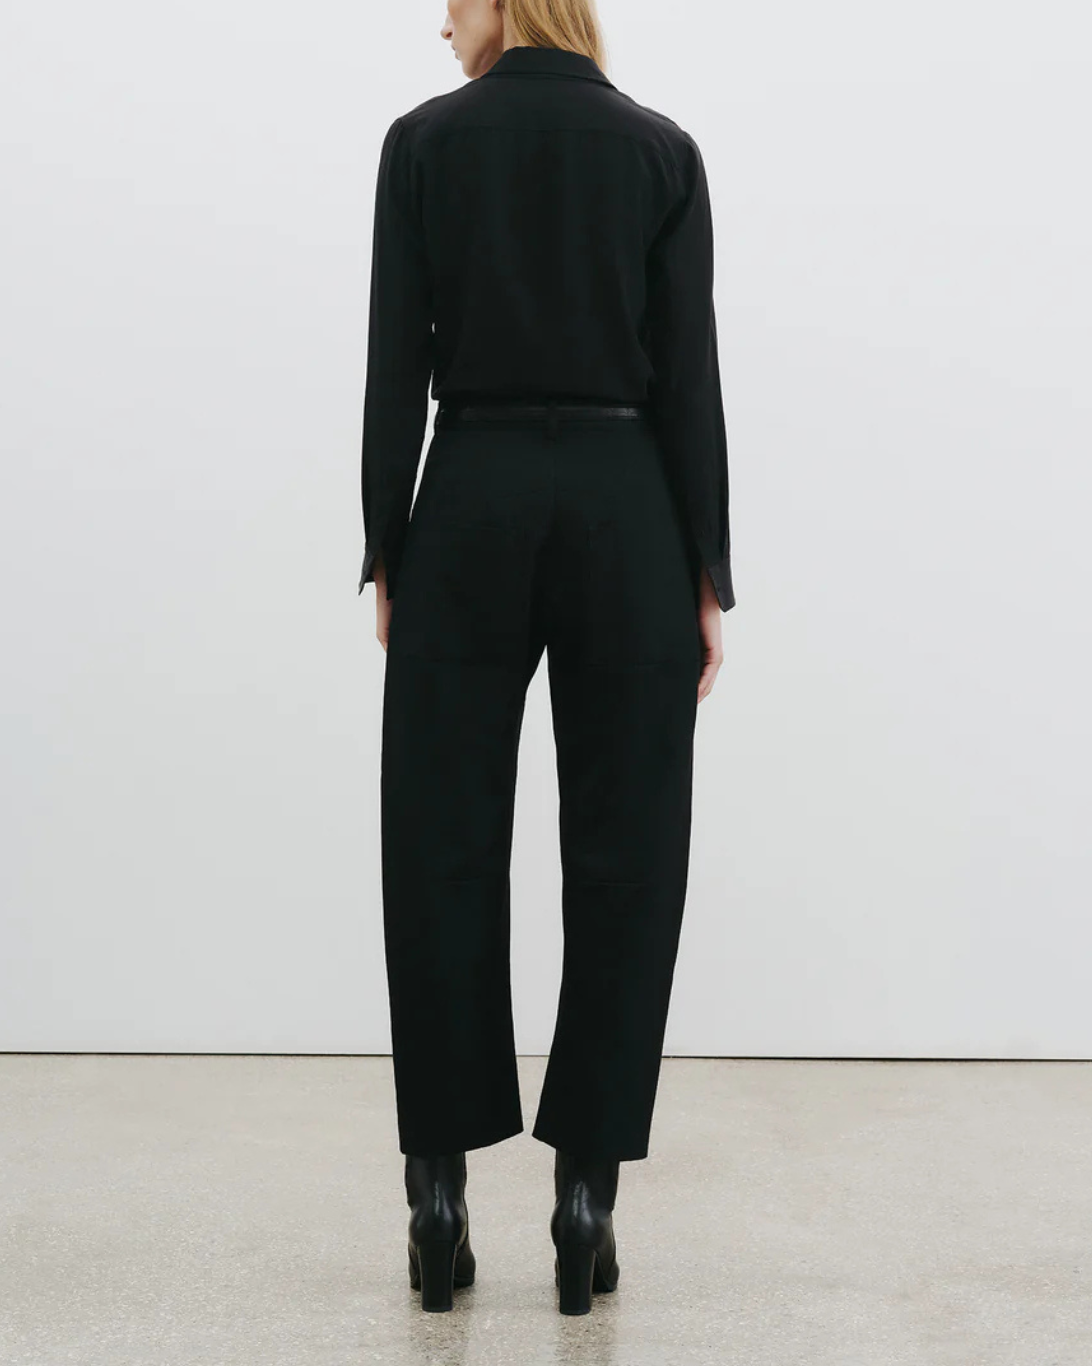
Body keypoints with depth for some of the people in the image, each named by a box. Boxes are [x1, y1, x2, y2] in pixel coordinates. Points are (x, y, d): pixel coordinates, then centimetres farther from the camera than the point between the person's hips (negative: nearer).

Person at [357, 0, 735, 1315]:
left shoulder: (424, 140, 0)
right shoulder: (663, 149, 2)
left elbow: (395, 366, -3)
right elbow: (689, 379, -1)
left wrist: (385, 553, 3)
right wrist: (707, 574, 2)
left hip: (471, 511, 0)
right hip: (623, 514, 1)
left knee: (445, 852, 6)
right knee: (623, 856, 5)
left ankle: (441, 1186, 8)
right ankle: (584, 1187, 6)